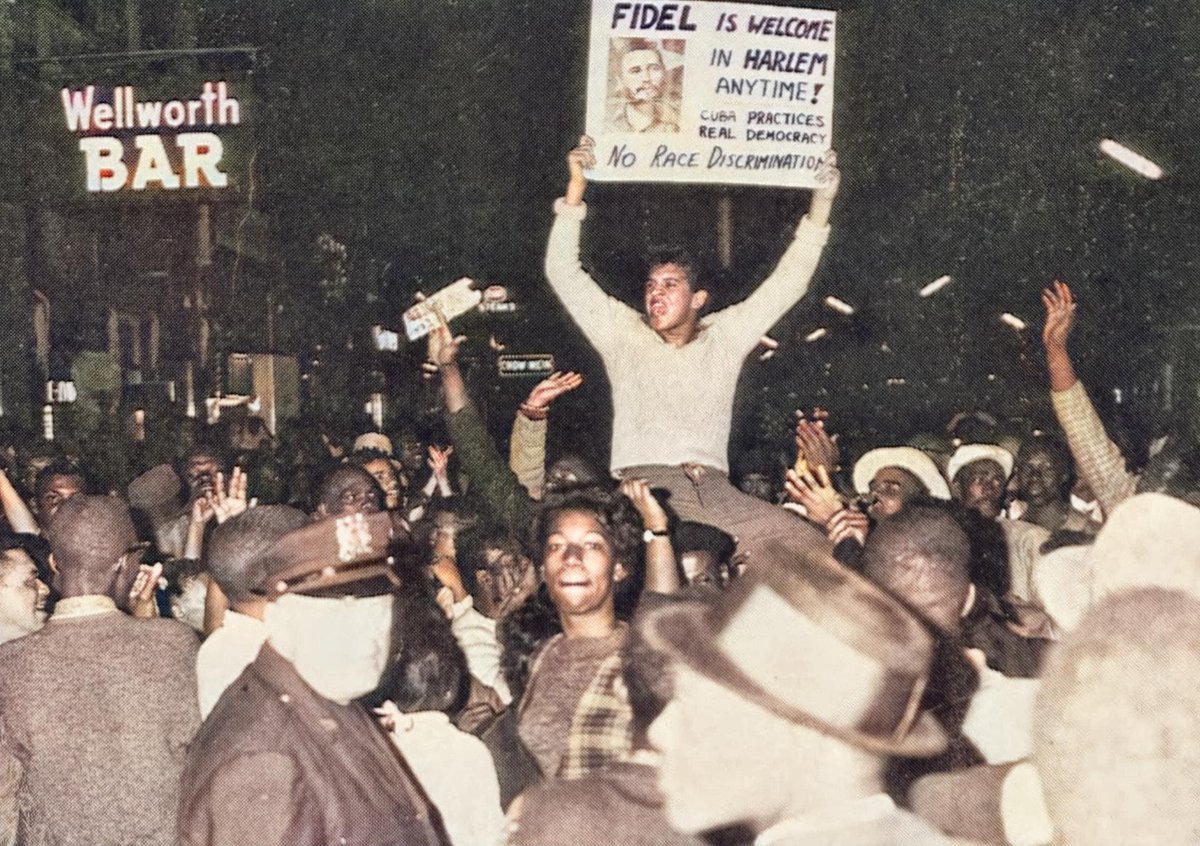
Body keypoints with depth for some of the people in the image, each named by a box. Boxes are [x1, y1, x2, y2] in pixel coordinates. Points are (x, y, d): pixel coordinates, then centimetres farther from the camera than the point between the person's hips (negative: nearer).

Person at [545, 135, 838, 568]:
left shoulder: (725, 336, 20)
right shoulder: (623, 333, 18)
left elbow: (788, 281, 18)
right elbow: (563, 273, 12)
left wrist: (821, 201, 11)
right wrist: (576, 188, 4)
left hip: (714, 491, 3)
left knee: (811, 547, -15)